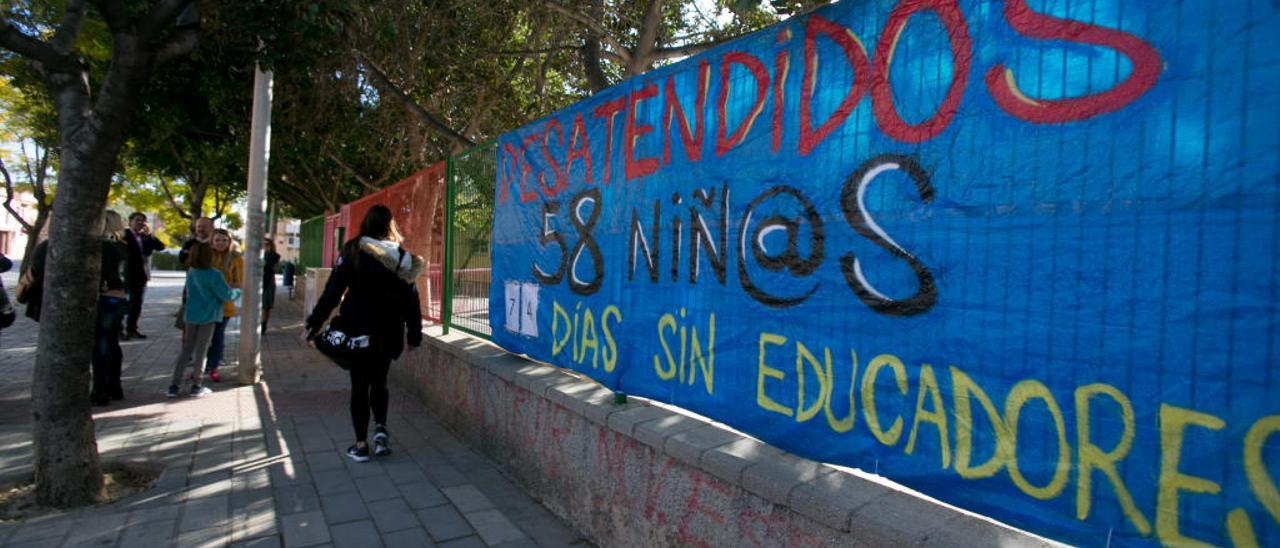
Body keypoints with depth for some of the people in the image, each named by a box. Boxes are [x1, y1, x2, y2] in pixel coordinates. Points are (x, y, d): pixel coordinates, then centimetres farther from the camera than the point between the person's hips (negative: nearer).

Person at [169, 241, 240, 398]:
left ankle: (173, 386, 11)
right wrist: (238, 292, 6)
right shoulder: (213, 275, -18)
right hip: (208, 316, -5)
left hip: (191, 315, 5)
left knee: (186, 350, 12)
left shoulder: (191, 272, 2)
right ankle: (196, 386, 11)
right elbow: (226, 295, -14)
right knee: (200, 350, 3)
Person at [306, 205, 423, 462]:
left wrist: (315, 322, -1)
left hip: (357, 329, -2)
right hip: (387, 332, 2)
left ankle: (361, 445, 11)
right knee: (379, 381, 19)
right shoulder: (402, 257, -1)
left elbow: (333, 289, -7)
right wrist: (414, 334, 9)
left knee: (360, 384, 8)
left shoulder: (354, 251, -6)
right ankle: (381, 428, 1)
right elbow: (410, 299, 2)